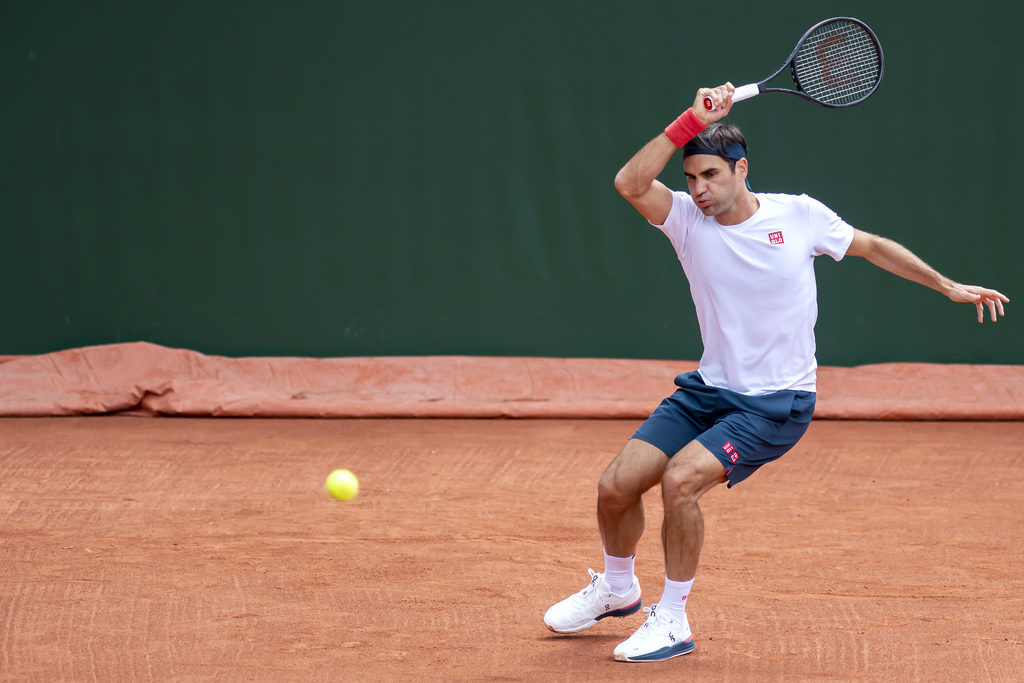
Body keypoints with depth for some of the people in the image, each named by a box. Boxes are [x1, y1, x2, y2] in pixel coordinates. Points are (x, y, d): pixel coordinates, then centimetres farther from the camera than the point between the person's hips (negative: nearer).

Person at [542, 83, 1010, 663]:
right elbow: (631, 184, -25)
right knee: (616, 485, -5)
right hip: (708, 390, 4)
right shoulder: (687, 219, -6)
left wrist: (949, 286, 8)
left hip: (777, 404, -4)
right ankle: (617, 588, 27)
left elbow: (873, 247, 8)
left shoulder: (800, 215, -7)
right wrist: (691, 122, -31)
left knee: (680, 480, -26)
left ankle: (673, 620, -9)